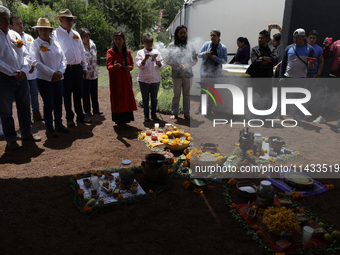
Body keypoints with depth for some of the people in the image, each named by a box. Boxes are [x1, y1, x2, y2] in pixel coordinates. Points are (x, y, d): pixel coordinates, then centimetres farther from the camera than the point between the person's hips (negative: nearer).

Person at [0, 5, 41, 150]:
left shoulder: (14, 34, 12)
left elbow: (25, 54, 9)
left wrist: (23, 70, -6)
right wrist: (13, 72, -15)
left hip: (21, 77, 6)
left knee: (24, 107, 13)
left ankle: (26, 134, 28)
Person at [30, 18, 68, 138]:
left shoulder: (55, 43, 11)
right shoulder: (35, 44, -4)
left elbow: (63, 59, 9)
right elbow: (37, 62, -12)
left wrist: (60, 72, -9)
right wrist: (52, 73, -17)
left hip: (58, 78, 5)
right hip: (44, 79, -5)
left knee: (59, 102, 11)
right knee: (48, 104, 0)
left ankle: (59, 124, 25)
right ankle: (49, 128, 11)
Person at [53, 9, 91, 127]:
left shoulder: (76, 34, 16)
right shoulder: (56, 34, -2)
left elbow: (82, 52, 18)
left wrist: (84, 67, 14)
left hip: (78, 68, 5)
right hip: (66, 69, -5)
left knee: (78, 94, 11)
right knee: (67, 95, 2)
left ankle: (80, 116, 22)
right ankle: (69, 118, 13)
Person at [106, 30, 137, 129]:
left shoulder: (127, 52, 8)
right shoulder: (110, 52, -6)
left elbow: (131, 64, 16)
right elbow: (108, 65, -18)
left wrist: (129, 67, -8)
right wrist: (114, 67, -41)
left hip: (126, 79, 5)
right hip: (116, 80, -4)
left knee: (127, 98, 6)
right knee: (117, 99, -1)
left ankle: (125, 120, 18)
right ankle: (118, 121, 10)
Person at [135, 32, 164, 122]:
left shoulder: (157, 52, 7)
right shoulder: (140, 53, 2)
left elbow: (162, 66, 3)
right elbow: (139, 65, -8)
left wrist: (158, 63, -19)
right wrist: (145, 59, -24)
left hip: (155, 79, 2)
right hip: (144, 80, -2)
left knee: (154, 98, 9)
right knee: (145, 98, 5)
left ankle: (154, 114, 21)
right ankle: (146, 115, 16)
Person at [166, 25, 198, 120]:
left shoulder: (190, 47, 9)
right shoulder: (172, 47, 2)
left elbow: (195, 59, 14)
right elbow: (168, 61, 0)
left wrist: (189, 65, -6)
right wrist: (178, 65, -14)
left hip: (188, 74, 2)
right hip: (177, 75, -2)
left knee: (187, 95, 7)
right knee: (176, 95, 4)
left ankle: (186, 113, 16)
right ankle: (174, 113, 14)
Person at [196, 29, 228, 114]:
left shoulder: (223, 48, -3)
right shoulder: (206, 44, 1)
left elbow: (225, 61, -5)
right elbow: (199, 55, 4)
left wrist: (215, 58, -20)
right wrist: (205, 53, -18)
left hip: (215, 73, -2)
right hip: (204, 71, 2)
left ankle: (209, 110, 15)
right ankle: (200, 108, 24)